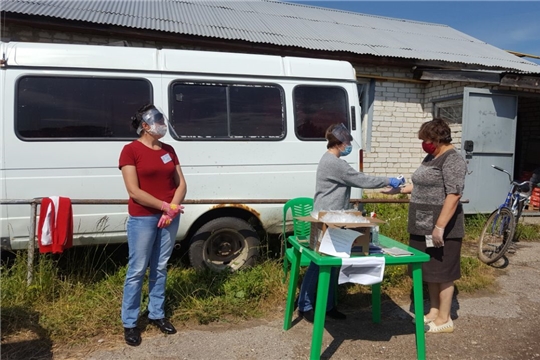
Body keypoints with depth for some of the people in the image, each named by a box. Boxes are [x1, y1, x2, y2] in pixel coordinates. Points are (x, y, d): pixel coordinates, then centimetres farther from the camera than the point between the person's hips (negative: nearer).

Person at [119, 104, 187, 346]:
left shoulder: (168, 150, 9)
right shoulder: (131, 150, -8)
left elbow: (181, 183, 7)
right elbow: (134, 191, -15)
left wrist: (173, 208, -10)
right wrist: (165, 207, -15)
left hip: (170, 217, 5)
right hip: (142, 219, -5)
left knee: (160, 268, 14)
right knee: (137, 271, 3)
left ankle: (157, 314, 29)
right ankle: (129, 323, 19)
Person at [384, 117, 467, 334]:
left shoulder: (452, 160, -15)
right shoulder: (431, 157, 14)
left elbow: (453, 195, -22)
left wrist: (440, 226, -26)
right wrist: (400, 189, 21)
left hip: (441, 229, -9)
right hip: (424, 227, 9)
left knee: (442, 273, 2)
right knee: (431, 271, 16)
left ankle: (444, 319, 15)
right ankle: (433, 312, 29)